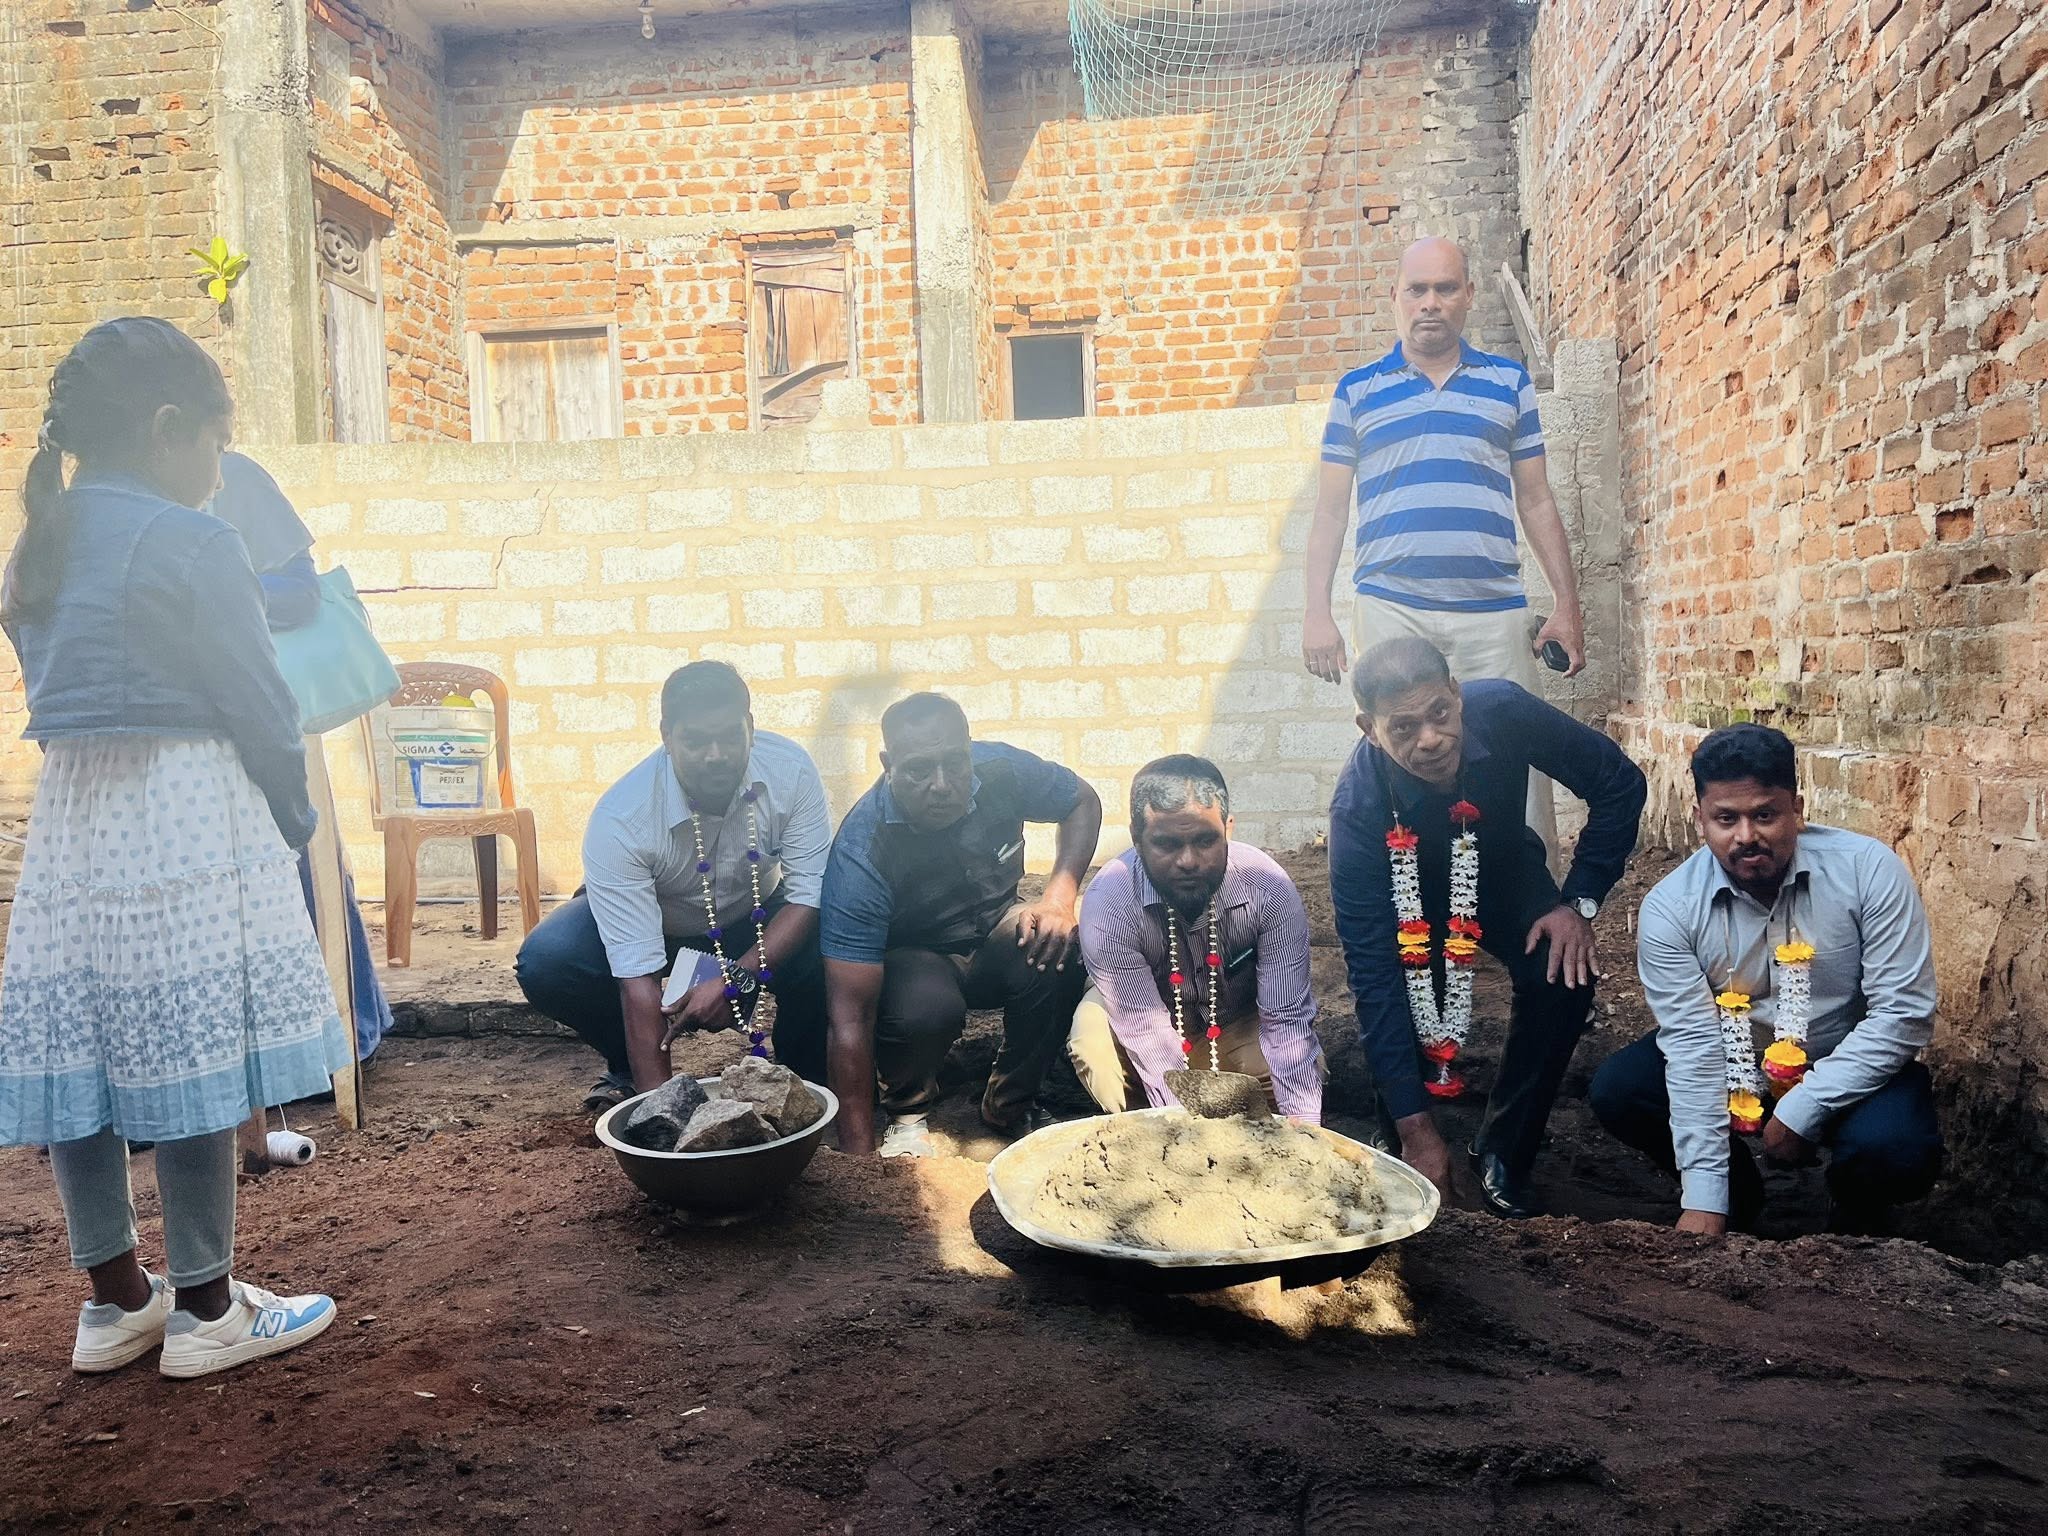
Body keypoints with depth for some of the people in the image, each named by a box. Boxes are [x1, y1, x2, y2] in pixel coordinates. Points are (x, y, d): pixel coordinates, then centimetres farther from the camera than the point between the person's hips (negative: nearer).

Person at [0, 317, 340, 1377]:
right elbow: (257, 706, -11)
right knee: (193, 1056, 0)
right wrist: (294, 821, 5)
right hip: (184, 821, -8)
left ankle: (116, 1298, 25)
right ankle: (204, 1308, 11)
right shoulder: (190, 544, -11)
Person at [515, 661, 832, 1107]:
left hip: (756, 917, 1)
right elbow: (637, 976, -36)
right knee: (545, 964, -29)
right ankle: (628, 1069, 2)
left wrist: (738, 978, -38)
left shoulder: (790, 770, -29)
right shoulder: (621, 820, -34)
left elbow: (809, 895, -24)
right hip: (652, 921, -1)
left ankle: (803, 1077, -1)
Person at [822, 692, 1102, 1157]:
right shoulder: (861, 853, -33)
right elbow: (850, 1018, -34)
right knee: (925, 1010, -37)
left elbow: (1082, 801, 0)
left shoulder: (1001, 770, -23)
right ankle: (907, 1112, 0)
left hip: (995, 932, 3)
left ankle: (1011, 1107, -2)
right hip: (909, 957, -3)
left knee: (1056, 960, -30)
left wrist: (1060, 896, -18)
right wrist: (857, 1155, -36)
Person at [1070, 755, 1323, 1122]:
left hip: (1239, 1021, 2)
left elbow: (1288, 1018, -25)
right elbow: (1148, 1034, -34)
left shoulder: (1269, 889, -28)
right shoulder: (1108, 904, -33)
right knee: (1094, 1049, -32)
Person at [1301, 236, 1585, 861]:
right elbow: (1330, 509, 11)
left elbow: (1536, 501, 16)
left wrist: (1567, 607, 10)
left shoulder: (1510, 382, 15)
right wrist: (1317, 612, 2)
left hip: (1493, 611, 1)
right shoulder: (1357, 391, 12)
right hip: (1390, 611, -1)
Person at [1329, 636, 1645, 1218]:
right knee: (1400, 989, -28)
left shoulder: (1502, 711, -34)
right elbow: (1373, 975, -37)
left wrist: (1580, 902, -23)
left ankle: (1501, 1158, -2)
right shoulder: (1358, 805, -38)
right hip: (1411, 896, -2)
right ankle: (1397, 1154, 1)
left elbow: (1619, 785, -16)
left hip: (1505, 876, 2)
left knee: (1563, 979, -23)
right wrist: (1415, 1130, -37)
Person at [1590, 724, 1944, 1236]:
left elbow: (1903, 1012, -20)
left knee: (1895, 1150, -31)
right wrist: (1702, 1199, -26)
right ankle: (1737, 1194, 9)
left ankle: (1856, 1222, 6)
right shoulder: (1670, 907, -18)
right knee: (1616, 1090, -18)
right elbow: (1692, 1041, -21)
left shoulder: (1868, 869, -21)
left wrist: (1802, 1109, -26)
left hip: (1848, 1069, -2)